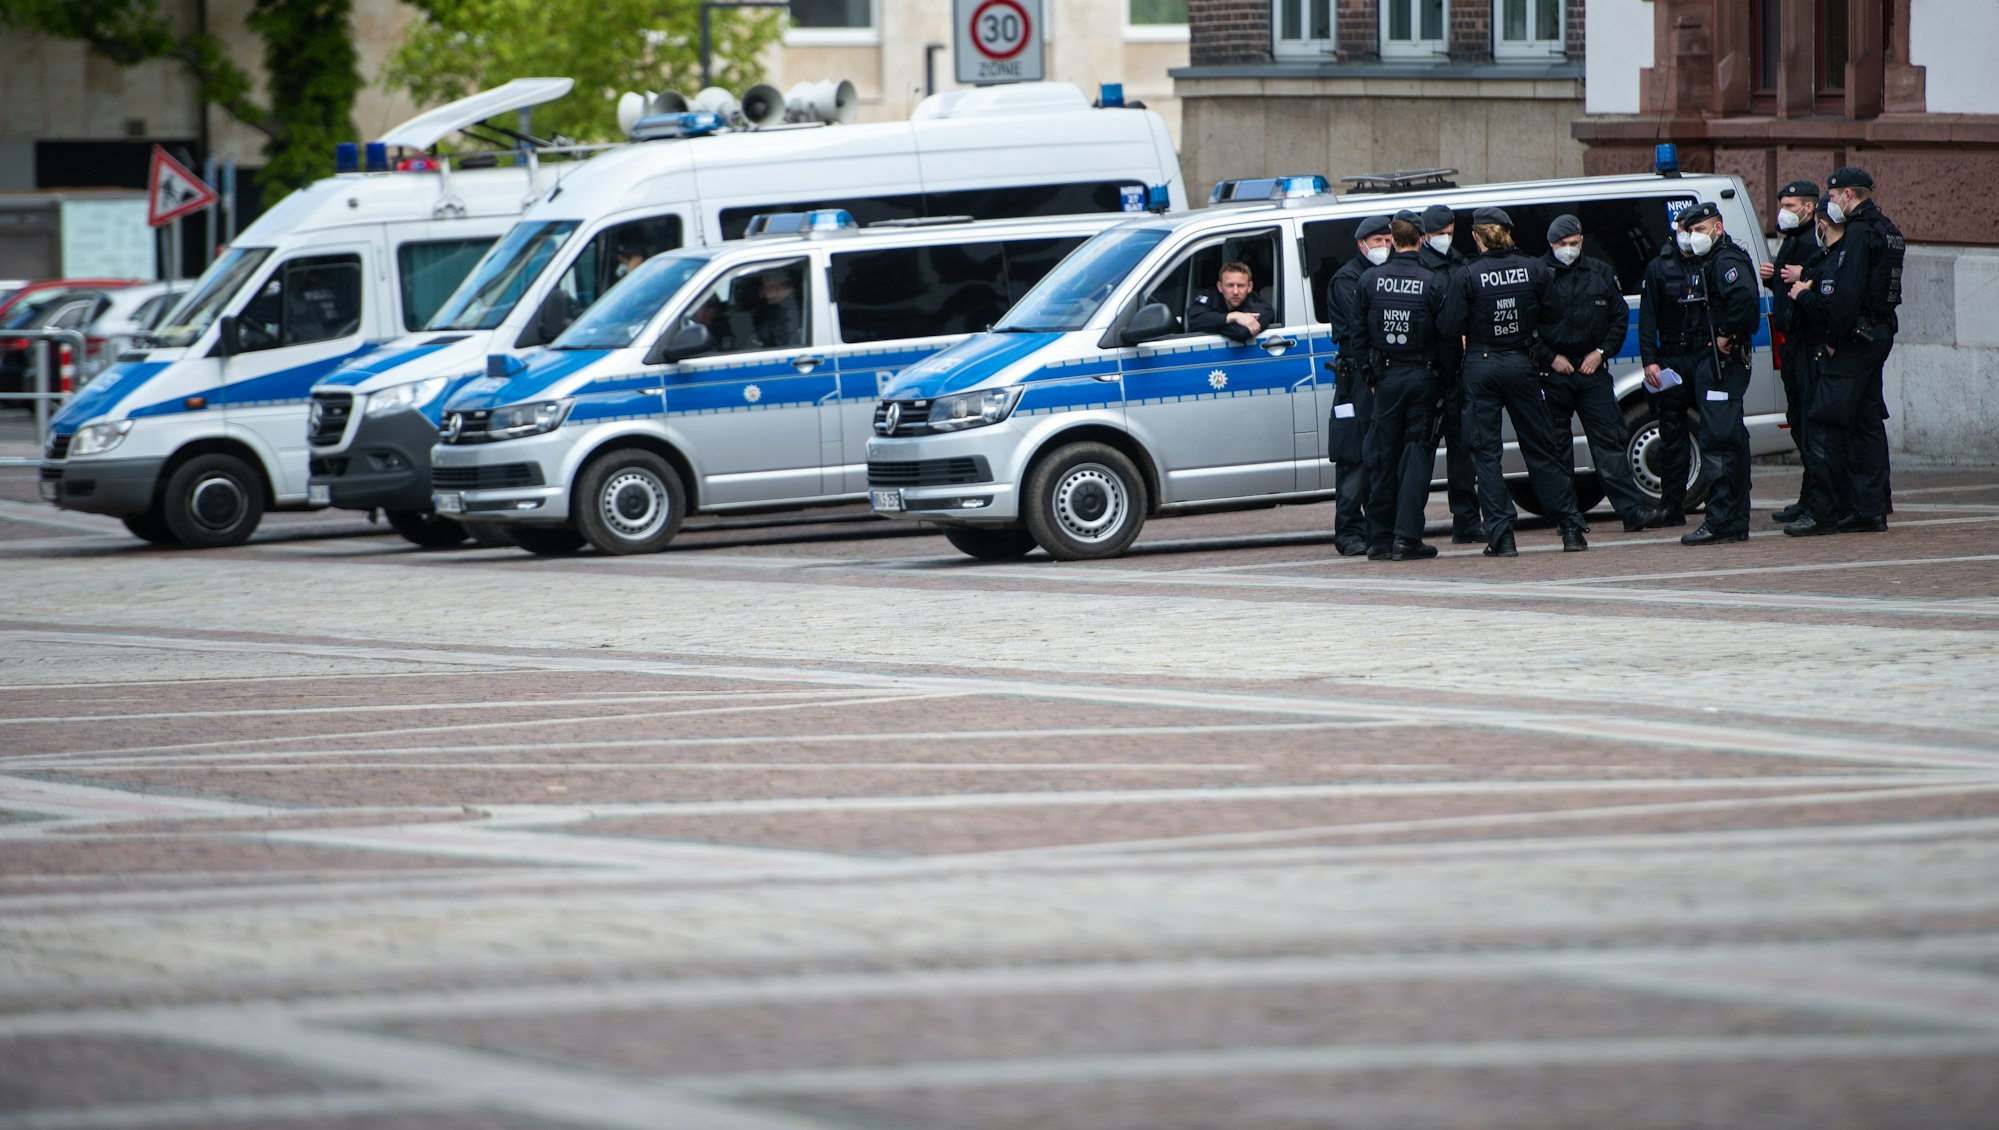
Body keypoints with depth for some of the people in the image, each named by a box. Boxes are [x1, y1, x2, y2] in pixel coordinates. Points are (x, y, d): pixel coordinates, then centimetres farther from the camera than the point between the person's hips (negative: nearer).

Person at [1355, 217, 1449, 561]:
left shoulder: (1371, 279, -2)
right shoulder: (1433, 282, -9)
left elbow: (1358, 331, 3)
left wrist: (1371, 375, 10)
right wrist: (1445, 378, 6)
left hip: (1386, 378, 2)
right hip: (1423, 377, -2)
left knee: (1383, 458, 9)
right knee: (1417, 455, 1)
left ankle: (1381, 539, 10)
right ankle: (1406, 538, -7)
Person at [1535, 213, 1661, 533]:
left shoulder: (1600, 273, 9)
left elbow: (1620, 316, 13)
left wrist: (1601, 352, 1)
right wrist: (1550, 358, -9)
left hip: (1593, 369, 2)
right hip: (1553, 375, -2)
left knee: (1609, 440, -3)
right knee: (1557, 446, 2)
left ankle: (1632, 509, -8)